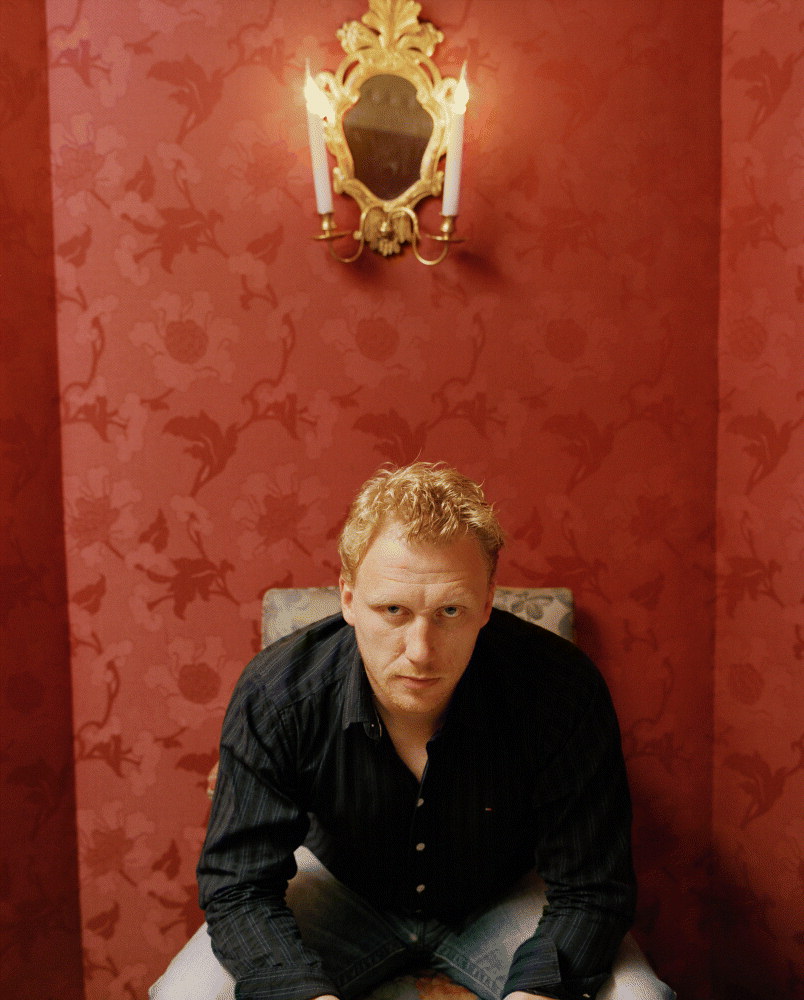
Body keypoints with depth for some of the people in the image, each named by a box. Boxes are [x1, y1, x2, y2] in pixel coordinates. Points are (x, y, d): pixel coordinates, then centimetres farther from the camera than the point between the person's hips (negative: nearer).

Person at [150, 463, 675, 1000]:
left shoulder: (563, 690, -30)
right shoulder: (274, 694, -27)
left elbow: (592, 889, -22)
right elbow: (239, 887, -20)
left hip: (504, 895, 1)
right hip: (342, 886, 0)